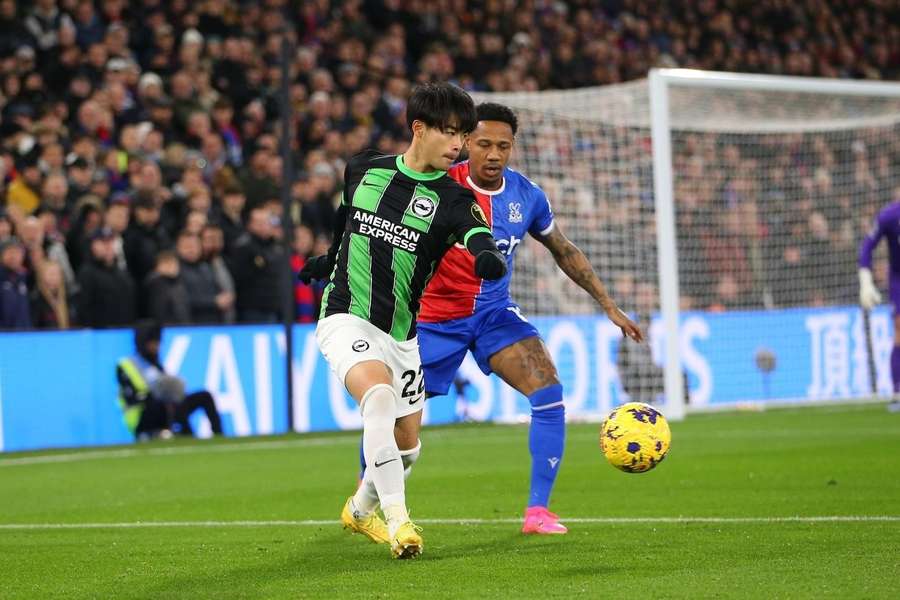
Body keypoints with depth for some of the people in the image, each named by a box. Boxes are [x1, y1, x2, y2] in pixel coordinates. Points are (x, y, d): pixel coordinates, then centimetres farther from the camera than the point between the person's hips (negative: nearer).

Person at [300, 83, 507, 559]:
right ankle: (397, 520, -30)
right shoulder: (363, 170, -1)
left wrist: (488, 257, -52)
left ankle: (361, 509, 42)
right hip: (346, 318, -3)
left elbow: (477, 235, -29)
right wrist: (330, 258, 36)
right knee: (379, 396, -30)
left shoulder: (452, 199, -7)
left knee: (406, 444, 11)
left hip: (401, 332, 3)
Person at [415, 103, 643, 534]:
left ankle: (538, 511, -11)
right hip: (437, 316, -3)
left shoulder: (527, 197, -4)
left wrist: (609, 307, 9)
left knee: (549, 394, -17)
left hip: (495, 313, 3)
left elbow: (565, 252, 11)